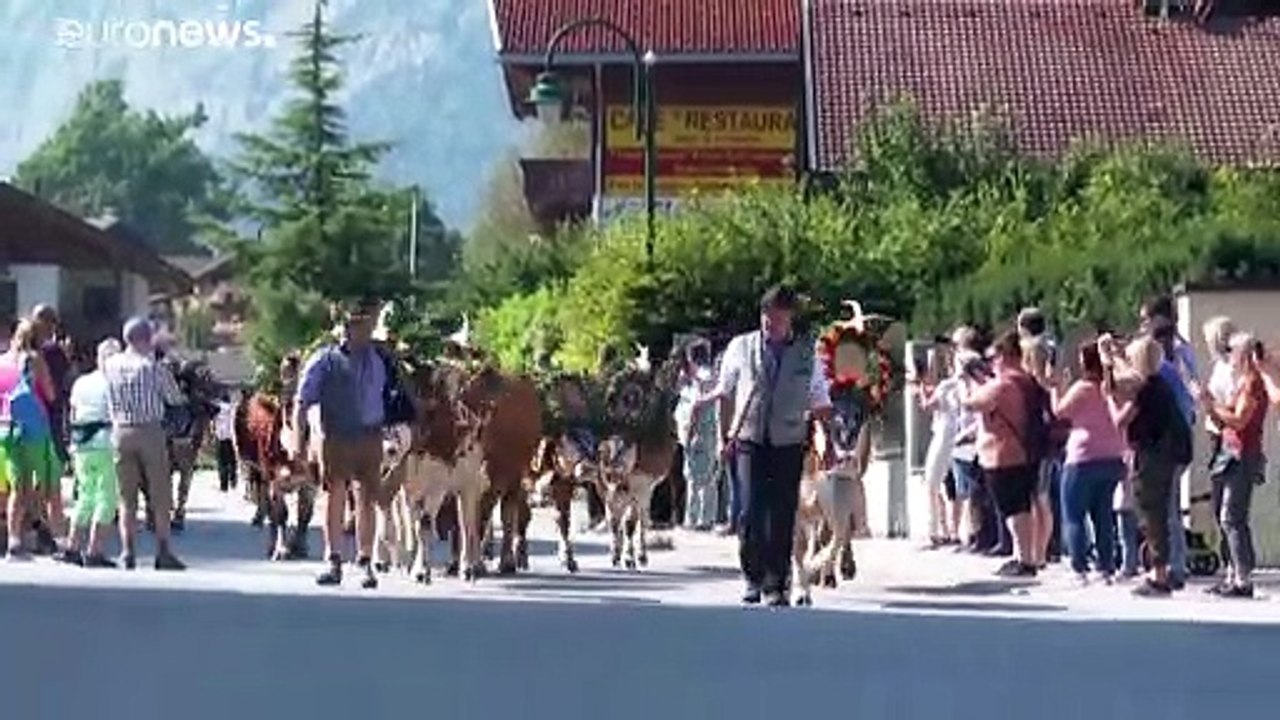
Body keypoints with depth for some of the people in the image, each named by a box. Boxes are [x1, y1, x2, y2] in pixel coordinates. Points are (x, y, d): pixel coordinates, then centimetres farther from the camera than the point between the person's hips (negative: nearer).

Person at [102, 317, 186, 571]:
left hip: (121, 432, 4)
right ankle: (163, 552, 2)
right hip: (150, 431, -3)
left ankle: (129, 552, 4)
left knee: (127, 497, 8)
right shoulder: (153, 366, -9)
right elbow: (175, 398, -3)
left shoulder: (110, 365, 3)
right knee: (160, 495, 4)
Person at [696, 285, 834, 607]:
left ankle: (776, 585, 8)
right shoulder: (741, 347, 4)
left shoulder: (807, 354, 5)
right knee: (751, 511, -8)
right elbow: (724, 389, 13)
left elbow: (820, 403, 10)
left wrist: (825, 439, 1)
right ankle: (753, 579, 8)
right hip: (749, 439, 0)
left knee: (782, 515, -1)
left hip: (788, 443, 0)